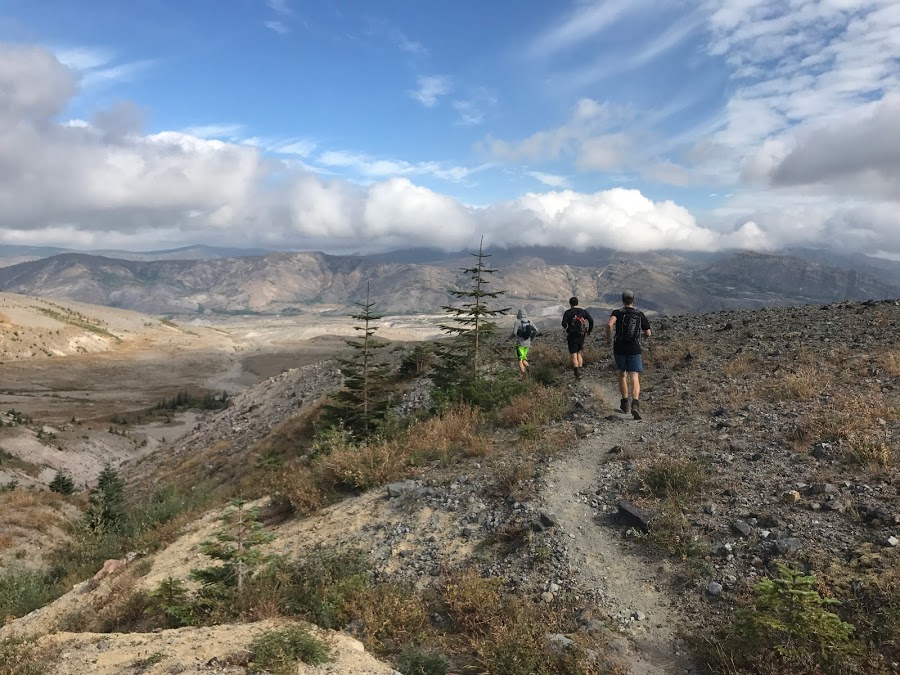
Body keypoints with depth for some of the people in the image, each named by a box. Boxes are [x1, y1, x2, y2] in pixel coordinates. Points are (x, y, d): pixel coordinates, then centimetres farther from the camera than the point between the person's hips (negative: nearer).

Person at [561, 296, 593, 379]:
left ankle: (577, 373, -15)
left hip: (572, 336, -3)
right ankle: (580, 370, 19)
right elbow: (591, 320, -8)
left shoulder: (568, 312, -4)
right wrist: (589, 331, 5)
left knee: (574, 355, -2)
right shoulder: (583, 311, 3)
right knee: (579, 353, 20)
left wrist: (566, 327, 7)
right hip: (581, 336, 3)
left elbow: (564, 323, -16)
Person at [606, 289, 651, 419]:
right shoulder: (640, 315, 6)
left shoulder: (617, 313, -1)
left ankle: (624, 403, 28)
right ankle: (635, 403, -29)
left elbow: (609, 324, -21)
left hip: (619, 349, 1)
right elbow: (648, 333, 10)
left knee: (622, 375, 20)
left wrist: (608, 338, -6)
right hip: (634, 350, 0)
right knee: (635, 378, -7)